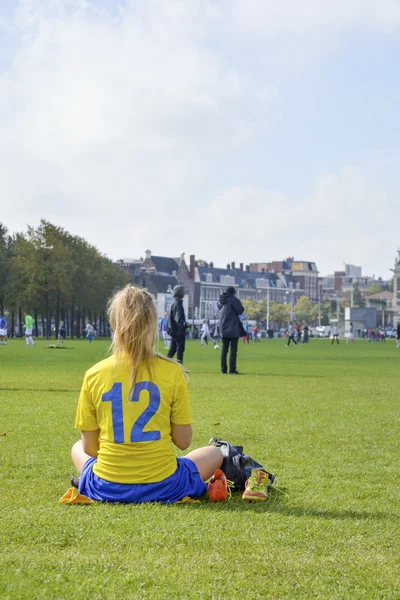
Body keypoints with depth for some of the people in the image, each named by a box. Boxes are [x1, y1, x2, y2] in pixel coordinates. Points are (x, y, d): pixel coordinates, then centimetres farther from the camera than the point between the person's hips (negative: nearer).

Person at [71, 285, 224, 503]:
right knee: (214, 453, 27)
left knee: (78, 448, 34)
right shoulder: (172, 372, -9)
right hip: (162, 487, -1)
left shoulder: (94, 375, -5)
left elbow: (90, 448, 1)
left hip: (107, 489, 1)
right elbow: (183, 442, -3)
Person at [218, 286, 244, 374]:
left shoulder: (221, 301, 9)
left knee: (224, 349, 10)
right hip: (233, 329, -6)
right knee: (233, 349, -3)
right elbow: (240, 311, -13)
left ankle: (223, 369, 10)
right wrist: (241, 307, 5)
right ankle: (232, 369, -6)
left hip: (223, 329, 6)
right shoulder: (233, 300, -12)